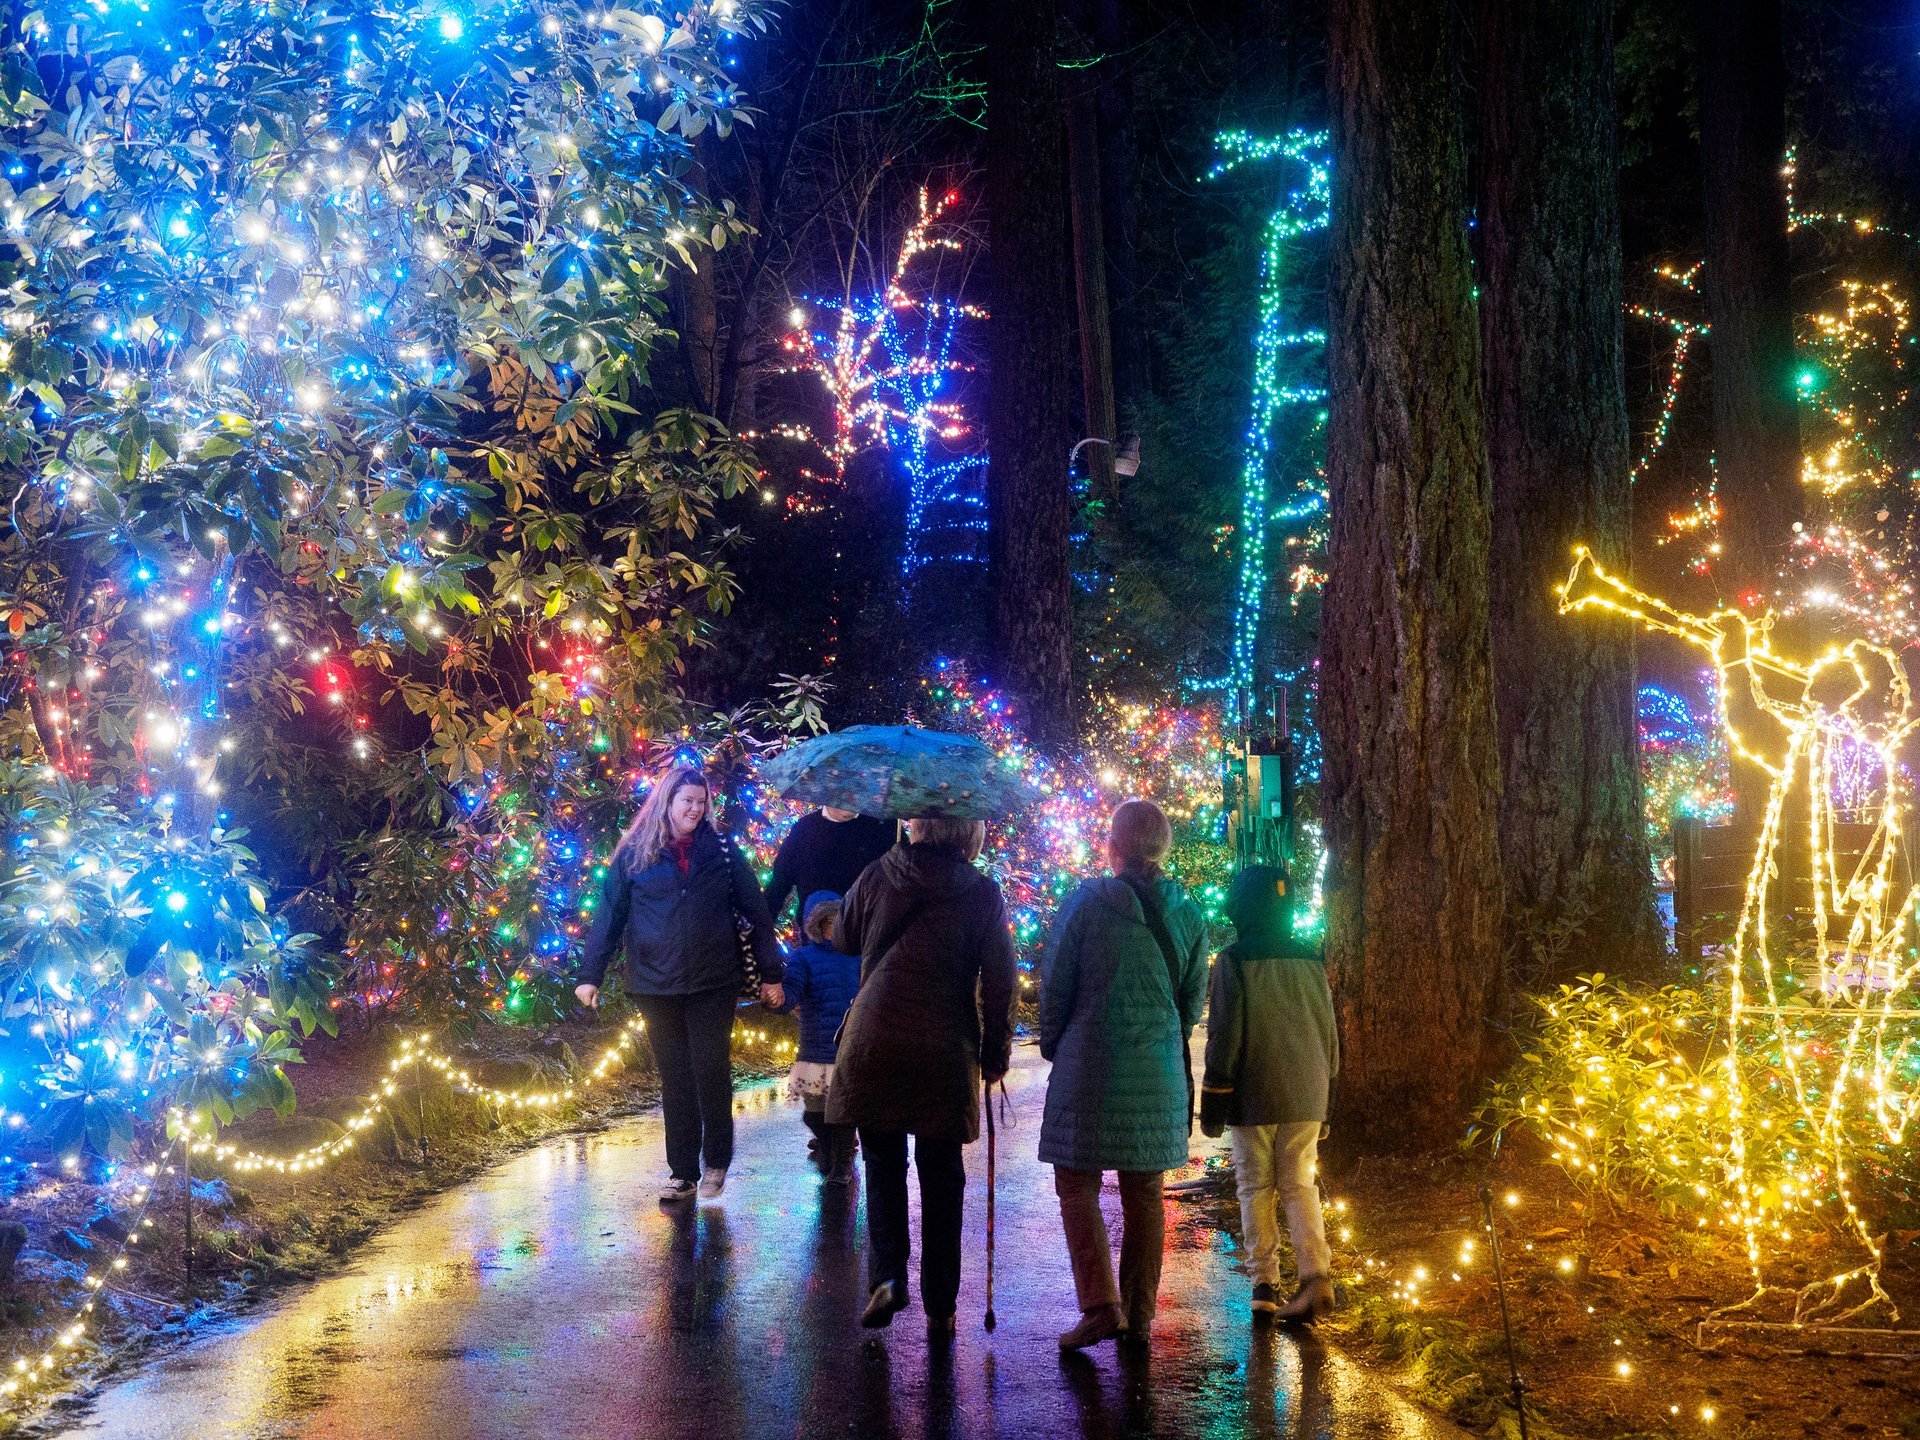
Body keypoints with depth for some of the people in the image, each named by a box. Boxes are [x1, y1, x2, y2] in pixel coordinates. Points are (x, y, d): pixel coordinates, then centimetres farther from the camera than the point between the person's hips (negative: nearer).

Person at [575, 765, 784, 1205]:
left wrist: (770, 974, 5)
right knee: (674, 1079, 7)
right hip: (656, 987, 1)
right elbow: (608, 916, 5)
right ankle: (682, 1171, 14)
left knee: (712, 1072, 0)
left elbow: (756, 914, 7)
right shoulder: (634, 855, 3)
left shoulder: (722, 852, 4)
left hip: (713, 985, 0)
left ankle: (716, 1164, 17)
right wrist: (590, 975, 1)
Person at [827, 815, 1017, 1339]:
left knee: (882, 1165, 12)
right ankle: (940, 1308, 12)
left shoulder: (877, 876, 1)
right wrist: (996, 1053, 8)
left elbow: (844, 937, 19)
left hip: (874, 1044, 0)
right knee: (941, 1177, 8)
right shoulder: (983, 894, -2)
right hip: (946, 1053, 0)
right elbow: (999, 982, -1)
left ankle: (886, 1276, -6)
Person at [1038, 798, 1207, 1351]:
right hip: (1159, 1077, 4)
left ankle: (1100, 1305, -8)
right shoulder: (1187, 915, 4)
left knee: (1077, 1187, 3)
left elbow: (1053, 987, -4)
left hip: (1090, 1070, -4)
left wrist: (1054, 1046, 12)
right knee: (1145, 1194, 12)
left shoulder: (1085, 902, -9)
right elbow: (1193, 998, 11)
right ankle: (1139, 1315, 16)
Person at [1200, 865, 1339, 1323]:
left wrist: (1213, 1101, -2)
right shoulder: (1311, 961, 7)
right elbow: (1330, 1035, 13)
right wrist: (1325, 1098, 22)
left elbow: (1224, 1036, -9)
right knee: (1299, 1185, 9)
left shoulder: (1234, 961, -8)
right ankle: (1316, 1273, -8)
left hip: (1254, 1097, -4)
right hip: (1306, 1098, 4)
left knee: (1256, 1188, 7)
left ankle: (1265, 1284, 5)